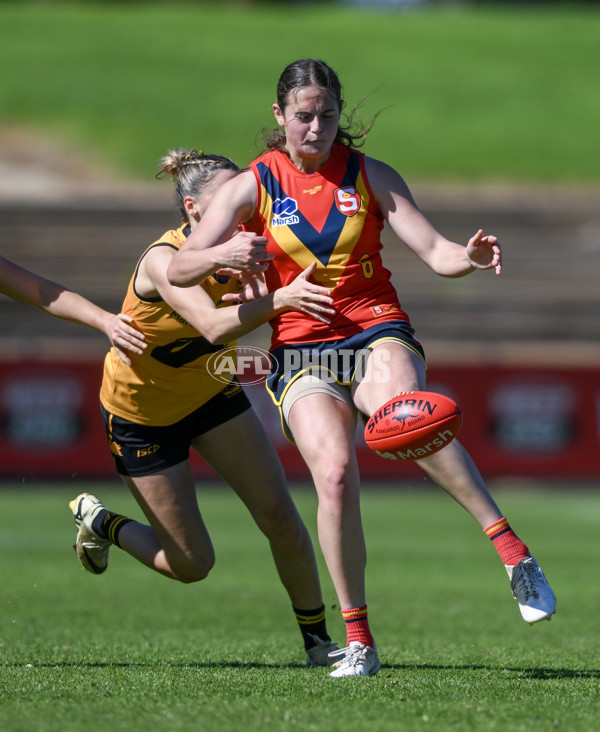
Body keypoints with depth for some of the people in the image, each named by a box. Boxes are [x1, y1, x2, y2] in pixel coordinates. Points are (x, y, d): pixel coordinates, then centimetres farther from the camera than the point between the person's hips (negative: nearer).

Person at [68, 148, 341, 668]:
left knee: (280, 516, -7)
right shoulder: (163, 260, -30)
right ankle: (100, 523, 27)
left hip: (211, 391, 6)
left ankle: (318, 640, 7)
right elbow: (214, 327, -47)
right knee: (191, 565, 0)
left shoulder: (239, 247, -12)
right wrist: (279, 299, -60)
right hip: (143, 409, -6)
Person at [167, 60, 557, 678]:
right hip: (300, 350, 1)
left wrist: (468, 258, -23)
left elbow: (432, 249, 0)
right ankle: (357, 639, -15)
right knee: (335, 473, -26)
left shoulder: (370, 176, 7)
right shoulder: (253, 186, 5)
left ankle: (513, 552, -38)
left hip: (377, 332, -1)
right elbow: (179, 269, -1)